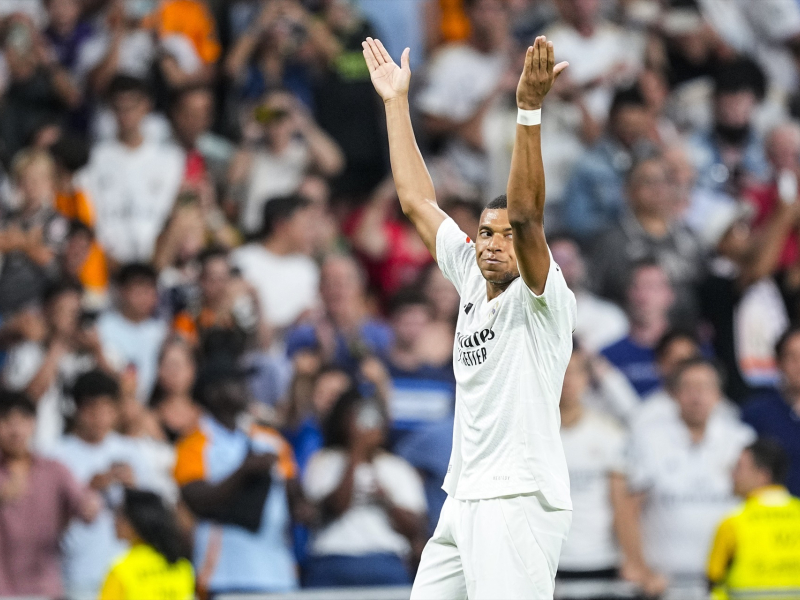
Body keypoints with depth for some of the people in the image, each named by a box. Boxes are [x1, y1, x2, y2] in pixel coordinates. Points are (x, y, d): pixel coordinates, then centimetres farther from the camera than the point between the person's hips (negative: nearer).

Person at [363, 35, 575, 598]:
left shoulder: (543, 299, -6)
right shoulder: (474, 284, 14)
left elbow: (526, 214, -22)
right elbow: (419, 202, 19)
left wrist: (529, 110, -31)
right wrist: (397, 101, 20)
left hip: (520, 503, -8)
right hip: (462, 503, 8)